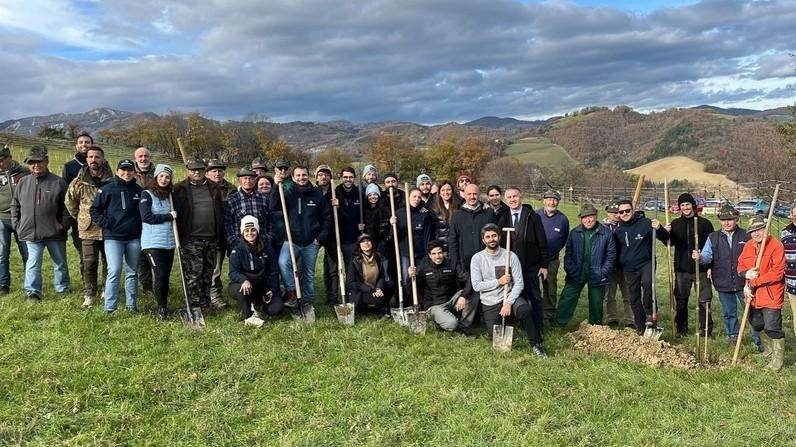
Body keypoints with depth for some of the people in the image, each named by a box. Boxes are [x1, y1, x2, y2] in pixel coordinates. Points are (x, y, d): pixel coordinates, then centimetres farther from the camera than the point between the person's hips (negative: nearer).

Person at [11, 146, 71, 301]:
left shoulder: (58, 182, -5)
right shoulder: (23, 182, 5)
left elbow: (67, 206, -3)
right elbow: (15, 205, 13)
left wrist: (64, 225, -9)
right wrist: (17, 224, 6)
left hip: (55, 233, -1)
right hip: (31, 232, 1)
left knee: (60, 263, 13)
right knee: (33, 264, 2)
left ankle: (63, 288, 29)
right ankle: (32, 292, 11)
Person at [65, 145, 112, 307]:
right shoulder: (79, 182, -2)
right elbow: (69, 202, 12)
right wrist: (80, 218, 12)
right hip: (88, 230, 0)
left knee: (109, 263, 11)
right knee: (89, 264, 0)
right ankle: (89, 294, 11)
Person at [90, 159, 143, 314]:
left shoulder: (139, 191, 7)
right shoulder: (107, 190, 0)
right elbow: (95, 210, 5)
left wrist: (141, 227, 5)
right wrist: (105, 223, -5)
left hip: (134, 238, 3)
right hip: (113, 237, -3)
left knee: (132, 272, 11)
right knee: (114, 271, -10)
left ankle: (132, 304, 21)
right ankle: (109, 307, -3)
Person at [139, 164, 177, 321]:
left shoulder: (170, 196, 14)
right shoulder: (147, 194, -3)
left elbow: (175, 215, 22)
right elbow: (147, 217, -13)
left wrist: (174, 216, 0)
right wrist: (169, 216, -9)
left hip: (169, 242, 6)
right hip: (153, 242, -6)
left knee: (166, 275, 8)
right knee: (161, 275, -11)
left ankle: (163, 306, 21)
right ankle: (161, 308, 5)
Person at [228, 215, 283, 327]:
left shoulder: (266, 249, 0)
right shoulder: (237, 251, -8)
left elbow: (273, 271, 5)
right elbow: (233, 272, -17)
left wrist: (272, 289, -9)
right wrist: (244, 280, -39)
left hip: (262, 286, 2)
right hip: (242, 285, -2)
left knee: (277, 308, -21)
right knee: (243, 290, -39)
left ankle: (257, 307, 12)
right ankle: (247, 316, -13)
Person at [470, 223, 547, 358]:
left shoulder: (511, 256, -7)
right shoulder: (477, 258, -5)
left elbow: (519, 284, -9)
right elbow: (476, 286, -9)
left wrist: (508, 303, -21)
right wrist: (498, 282, -16)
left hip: (510, 296, -1)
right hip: (489, 304, 2)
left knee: (524, 310, -33)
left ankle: (536, 343, -14)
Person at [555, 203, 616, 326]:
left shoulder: (606, 233, -4)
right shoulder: (574, 233, 3)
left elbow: (611, 254, -2)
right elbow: (568, 253, 5)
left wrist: (604, 272, -9)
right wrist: (569, 269, -5)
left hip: (597, 276, -1)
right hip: (576, 274, 1)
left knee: (596, 304, 12)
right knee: (566, 300, 0)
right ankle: (559, 325, 9)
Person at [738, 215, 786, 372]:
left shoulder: (776, 246, -15)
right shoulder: (748, 246, 7)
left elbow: (777, 273, -21)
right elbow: (741, 265, 12)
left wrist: (753, 282, -20)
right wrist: (746, 273, -12)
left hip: (771, 295, -7)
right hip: (754, 295, 7)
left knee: (772, 328, -7)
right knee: (757, 325, 21)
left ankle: (777, 359, 9)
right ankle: (769, 349, 45)